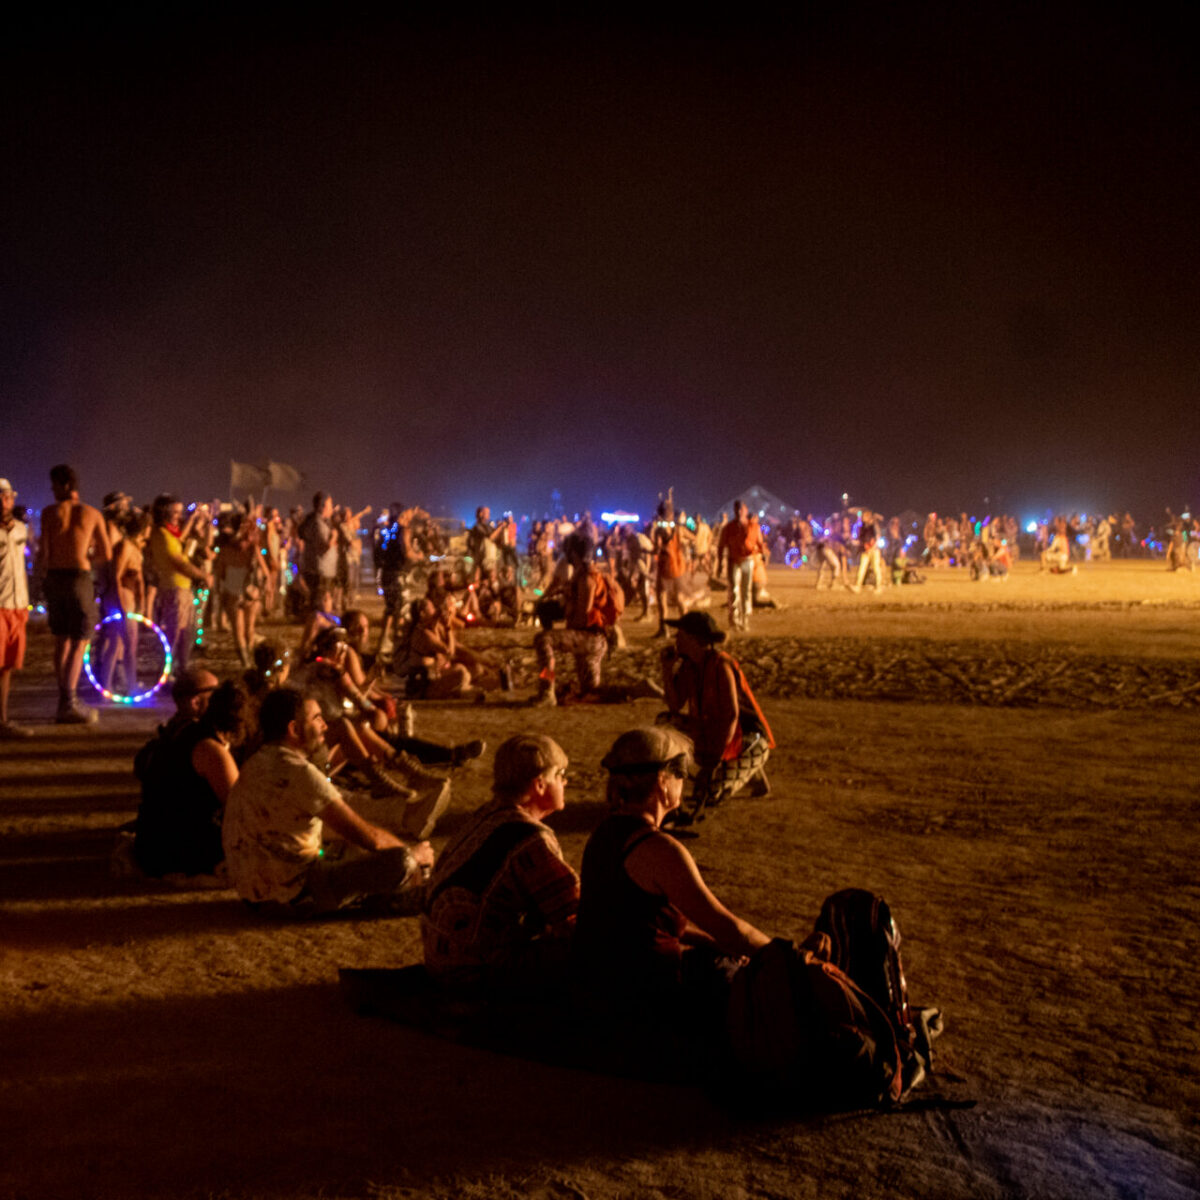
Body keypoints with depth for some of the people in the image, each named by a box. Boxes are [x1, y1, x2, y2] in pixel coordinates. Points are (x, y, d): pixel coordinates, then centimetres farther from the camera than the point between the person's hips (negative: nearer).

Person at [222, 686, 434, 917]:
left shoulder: (256, 765, 9)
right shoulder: (298, 773, -21)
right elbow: (369, 837, -20)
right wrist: (411, 853, 0)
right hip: (291, 897, -10)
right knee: (400, 862, -18)